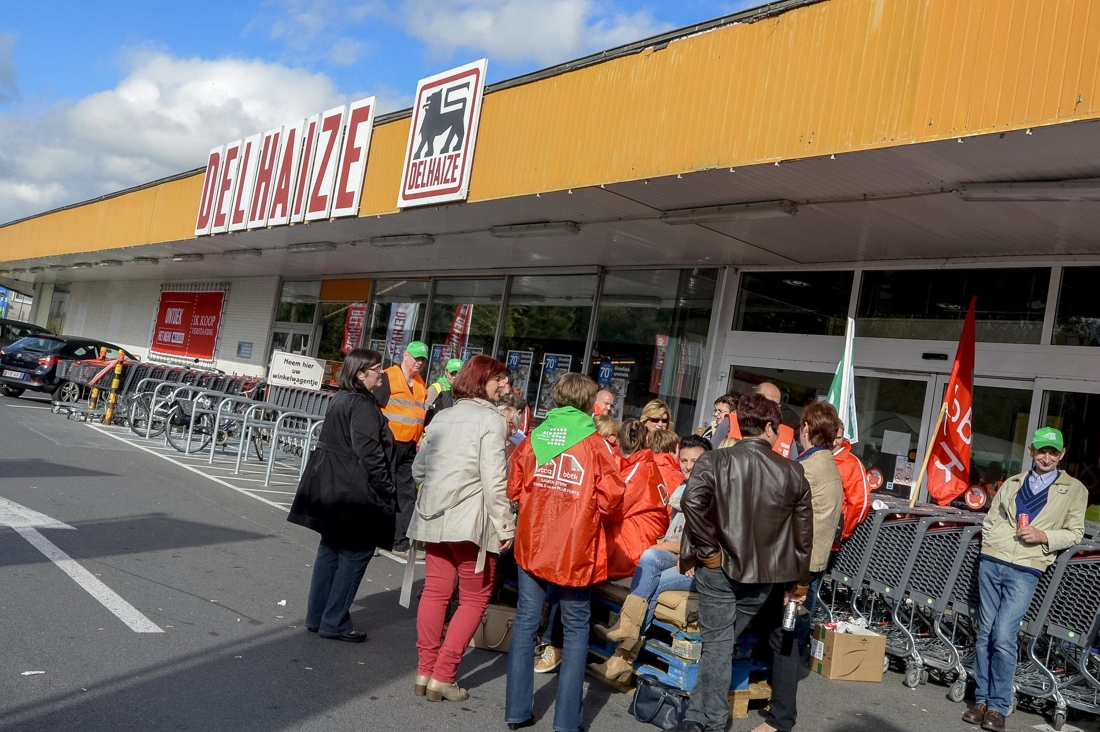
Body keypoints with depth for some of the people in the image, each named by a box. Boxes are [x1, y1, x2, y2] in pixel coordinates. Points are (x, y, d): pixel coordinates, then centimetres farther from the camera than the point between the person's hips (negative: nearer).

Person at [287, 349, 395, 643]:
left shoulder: (340, 400, 13)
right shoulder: (363, 405, -16)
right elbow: (370, 453, -20)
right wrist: (387, 492, -14)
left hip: (331, 488, 10)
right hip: (354, 492, -10)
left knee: (330, 550, 16)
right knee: (355, 553, 0)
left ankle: (317, 617, 24)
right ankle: (334, 622, 5)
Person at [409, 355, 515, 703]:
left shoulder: (441, 418, 11)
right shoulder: (491, 420, -11)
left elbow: (418, 469, 15)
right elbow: (494, 480, -16)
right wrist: (505, 525, -11)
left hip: (434, 517, 7)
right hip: (470, 520, -7)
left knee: (434, 592, 13)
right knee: (474, 599, 5)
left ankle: (425, 672, 17)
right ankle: (443, 677, 4)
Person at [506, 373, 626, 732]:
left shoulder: (534, 438, 2)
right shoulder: (595, 444, -8)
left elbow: (514, 489, 8)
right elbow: (610, 500, -9)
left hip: (531, 543, 3)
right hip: (575, 548, -3)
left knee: (526, 622, 13)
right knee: (576, 630, 10)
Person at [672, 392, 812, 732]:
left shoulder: (715, 460, -8)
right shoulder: (792, 471, 0)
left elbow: (691, 502, -25)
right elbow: (803, 534, 5)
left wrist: (709, 549, -13)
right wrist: (799, 583, 15)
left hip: (719, 567, -2)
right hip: (764, 574, 2)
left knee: (717, 642, 6)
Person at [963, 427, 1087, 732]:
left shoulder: (1074, 490, 9)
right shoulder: (1012, 483, 18)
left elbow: (1074, 533, 6)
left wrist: (1044, 536, -10)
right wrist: (991, 542, 2)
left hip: (1025, 570, -4)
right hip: (992, 562, 4)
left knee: (1003, 637, -12)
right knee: (985, 632, 5)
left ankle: (998, 706, 0)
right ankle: (981, 699, 13)